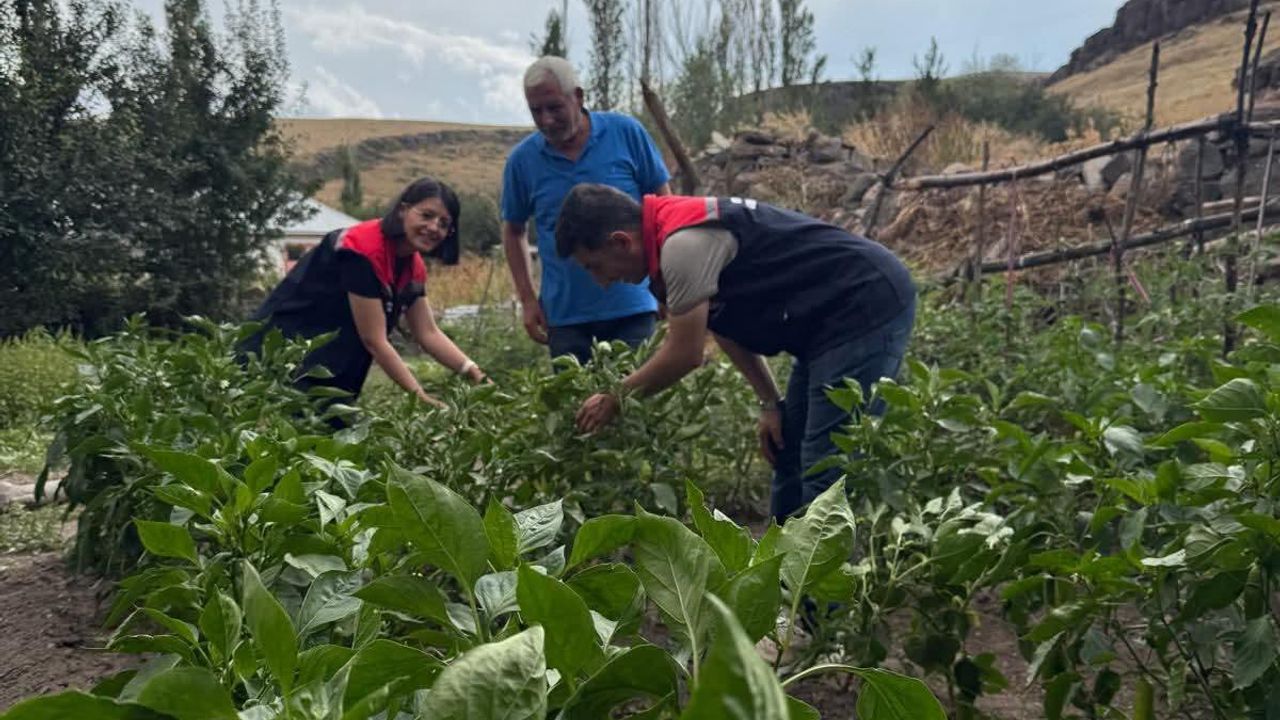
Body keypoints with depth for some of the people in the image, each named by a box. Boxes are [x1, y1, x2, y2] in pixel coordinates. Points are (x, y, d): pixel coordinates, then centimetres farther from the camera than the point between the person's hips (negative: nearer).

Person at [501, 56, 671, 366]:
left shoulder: (627, 133, -4)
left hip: (632, 306, -1)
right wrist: (527, 299, 3)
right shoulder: (522, 159, 0)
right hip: (565, 315, 1)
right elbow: (513, 231, 12)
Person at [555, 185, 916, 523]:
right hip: (832, 317, 10)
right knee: (788, 456, 14)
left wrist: (615, 399, -3)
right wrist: (770, 402, 11)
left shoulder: (683, 245, -23)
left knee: (827, 469, -11)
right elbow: (728, 326, 14)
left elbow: (684, 354, -17)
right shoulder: (677, 230, 8)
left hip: (869, 304, -10)